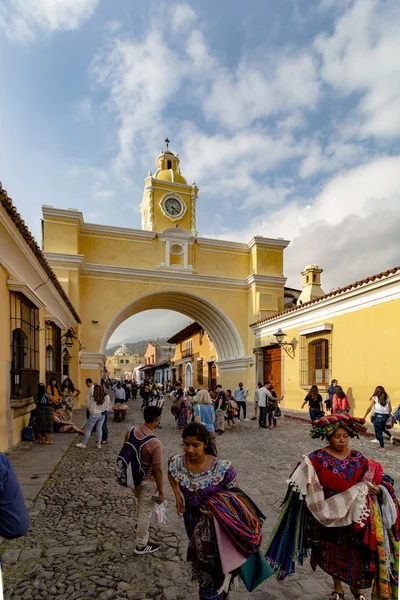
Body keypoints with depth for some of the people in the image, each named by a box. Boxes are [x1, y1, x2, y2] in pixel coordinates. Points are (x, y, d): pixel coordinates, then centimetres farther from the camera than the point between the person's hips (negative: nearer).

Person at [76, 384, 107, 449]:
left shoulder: (92, 398, -17)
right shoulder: (104, 398, -5)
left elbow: (88, 406, -6)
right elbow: (105, 407, 4)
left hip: (94, 415, -4)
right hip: (102, 414, 4)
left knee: (88, 430, 8)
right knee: (99, 429, 12)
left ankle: (83, 444, 19)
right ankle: (98, 444, 19)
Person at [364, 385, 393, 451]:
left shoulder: (374, 398, -2)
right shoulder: (387, 398, 8)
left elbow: (369, 408, -5)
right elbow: (390, 409, 7)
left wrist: (365, 416, 2)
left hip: (378, 415, -4)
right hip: (386, 415, 5)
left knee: (378, 432, 7)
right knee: (383, 427, 30)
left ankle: (382, 447, 10)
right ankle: (390, 436, 8)